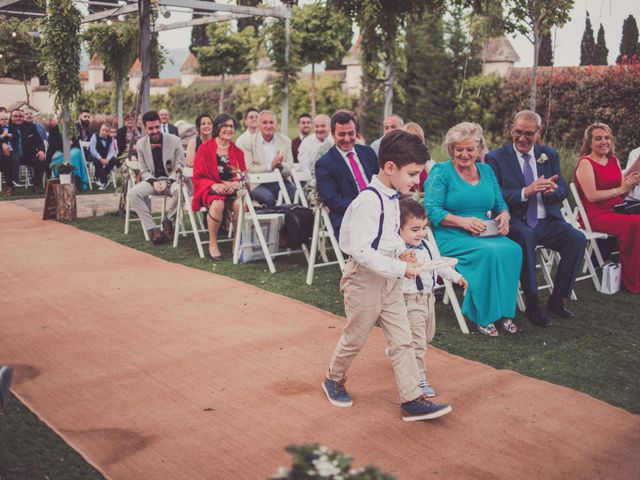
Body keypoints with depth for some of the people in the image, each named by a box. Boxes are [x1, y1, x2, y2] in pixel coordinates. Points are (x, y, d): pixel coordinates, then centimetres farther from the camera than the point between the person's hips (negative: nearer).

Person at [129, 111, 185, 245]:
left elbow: (180, 168, -3)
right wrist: (153, 182, -14)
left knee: (179, 190, -38)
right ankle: (153, 229, -23)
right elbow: (144, 171, 7)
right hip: (152, 180, 3)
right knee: (133, 193, -25)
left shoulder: (175, 141, -6)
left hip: (171, 180, -3)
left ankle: (168, 221, -12)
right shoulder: (141, 144, 3)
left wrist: (167, 182, -18)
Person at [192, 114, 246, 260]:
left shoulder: (237, 151, 16)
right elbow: (198, 177, 2)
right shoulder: (205, 148, 7)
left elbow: (243, 175, 12)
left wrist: (236, 183, -12)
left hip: (232, 189, 2)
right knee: (218, 204, -38)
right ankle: (213, 244, -22)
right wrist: (214, 185, -17)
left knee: (241, 204, -33)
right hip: (210, 189, -2)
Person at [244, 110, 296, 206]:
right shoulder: (249, 142, 3)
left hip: (281, 182, 3)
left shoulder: (285, 141, 11)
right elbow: (248, 168, -7)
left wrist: (280, 165, -18)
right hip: (258, 183, -3)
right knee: (268, 198, -34)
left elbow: (290, 170, 4)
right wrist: (270, 166, -17)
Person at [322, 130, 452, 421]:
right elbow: (361, 251, -29)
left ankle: (412, 399, 12)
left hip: (389, 279, 8)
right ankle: (334, 380, 36)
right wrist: (400, 268, -27)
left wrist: (402, 251, 2)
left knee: (402, 340, 7)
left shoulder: (392, 197, 5)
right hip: (365, 279, -8)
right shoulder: (369, 202, -25)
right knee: (355, 338, 12)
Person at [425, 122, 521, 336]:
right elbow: (431, 210, -11)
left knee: (513, 249, -25)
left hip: (485, 234, 5)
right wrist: (462, 221, -22)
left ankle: (504, 312, -15)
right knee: (490, 252, -32)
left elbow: (500, 204, 18)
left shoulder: (486, 171, 16)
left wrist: (504, 215, -6)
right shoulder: (441, 172, -1)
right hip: (450, 238, -5)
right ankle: (484, 316, -19)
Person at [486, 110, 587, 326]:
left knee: (578, 239, -21)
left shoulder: (550, 156, 13)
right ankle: (532, 304, -27)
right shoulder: (496, 158, 0)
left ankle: (558, 298, -4)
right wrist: (526, 191, -23)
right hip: (516, 222, -4)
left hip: (547, 221, 4)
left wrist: (552, 189, -16)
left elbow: (562, 191, 9)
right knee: (525, 236, -37)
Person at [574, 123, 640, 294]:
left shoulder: (614, 160, 16)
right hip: (595, 215, -7)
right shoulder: (585, 163, -5)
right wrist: (620, 189, -13)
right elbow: (592, 196, -16)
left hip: (616, 211, 7)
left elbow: (621, 191, 18)